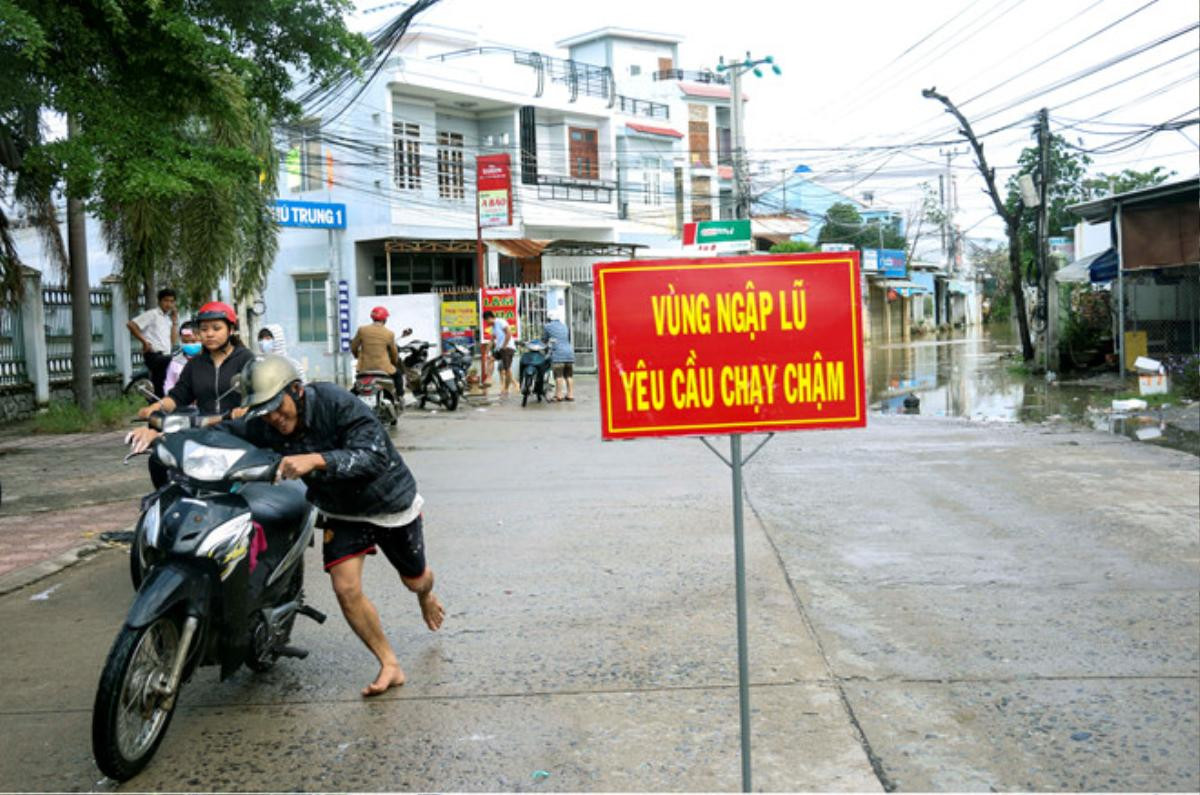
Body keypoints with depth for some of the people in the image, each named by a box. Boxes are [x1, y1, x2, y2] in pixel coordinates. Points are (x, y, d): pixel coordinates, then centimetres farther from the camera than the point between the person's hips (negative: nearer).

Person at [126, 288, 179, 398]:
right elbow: (131, 325, -12)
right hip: (154, 356, -7)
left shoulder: (168, 318, 20)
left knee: (159, 393, 8)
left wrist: (175, 320, 8)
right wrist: (144, 341, -13)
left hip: (164, 356, 7)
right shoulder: (152, 314, -1)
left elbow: (173, 341, 9)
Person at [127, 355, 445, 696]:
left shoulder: (338, 404, -33)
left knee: (415, 580, 16)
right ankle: (390, 667, 4)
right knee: (346, 589, -13)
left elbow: (374, 457, -40)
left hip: (389, 499, -4)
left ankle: (426, 594, 56)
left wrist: (315, 460, -51)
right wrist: (158, 433, -28)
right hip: (341, 512, 4)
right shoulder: (264, 427, -15)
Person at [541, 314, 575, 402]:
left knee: (558, 375, -8)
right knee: (569, 375, 8)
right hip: (569, 352, 6)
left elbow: (544, 340, 15)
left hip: (558, 354, -6)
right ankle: (571, 394, 7)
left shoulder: (547, 326, 5)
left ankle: (559, 395, -11)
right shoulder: (564, 325, 22)